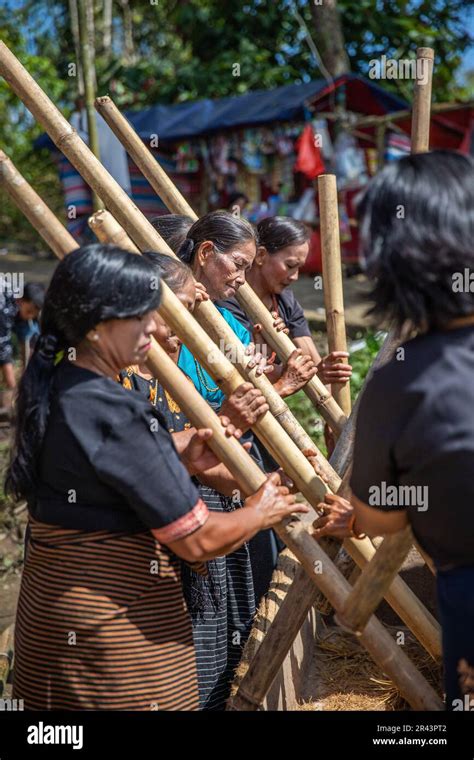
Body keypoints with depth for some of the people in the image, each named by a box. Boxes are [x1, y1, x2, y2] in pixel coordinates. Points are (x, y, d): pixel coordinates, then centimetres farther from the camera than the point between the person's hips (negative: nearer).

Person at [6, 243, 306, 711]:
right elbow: (199, 542, -22)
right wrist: (259, 512, -3)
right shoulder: (112, 413, -27)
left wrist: (179, 457, 1)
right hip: (116, 620, -8)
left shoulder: (53, 386, 0)